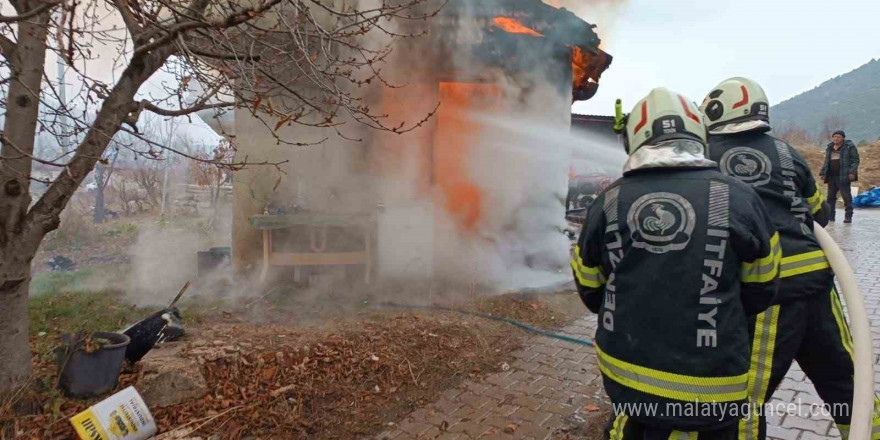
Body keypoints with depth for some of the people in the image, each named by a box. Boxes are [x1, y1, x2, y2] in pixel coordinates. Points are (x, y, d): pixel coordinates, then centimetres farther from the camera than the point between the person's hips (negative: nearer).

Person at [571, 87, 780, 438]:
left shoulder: (607, 202, -5)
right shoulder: (738, 197, -10)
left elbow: (591, 294, 7)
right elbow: (759, 293, 3)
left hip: (623, 373, 2)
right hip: (705, 388, -1)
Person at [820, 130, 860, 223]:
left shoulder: (849, 147, -2)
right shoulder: (829, 148, 16)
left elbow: (855, 160, -6)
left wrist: (852, 172, -17)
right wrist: (823, 173, 13)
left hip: (843, 176, -6)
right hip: (831, 176, 6)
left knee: (846, 196, -5)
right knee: (831, 196, 7)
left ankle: (848, 216, -2)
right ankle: (830, 215, 13)